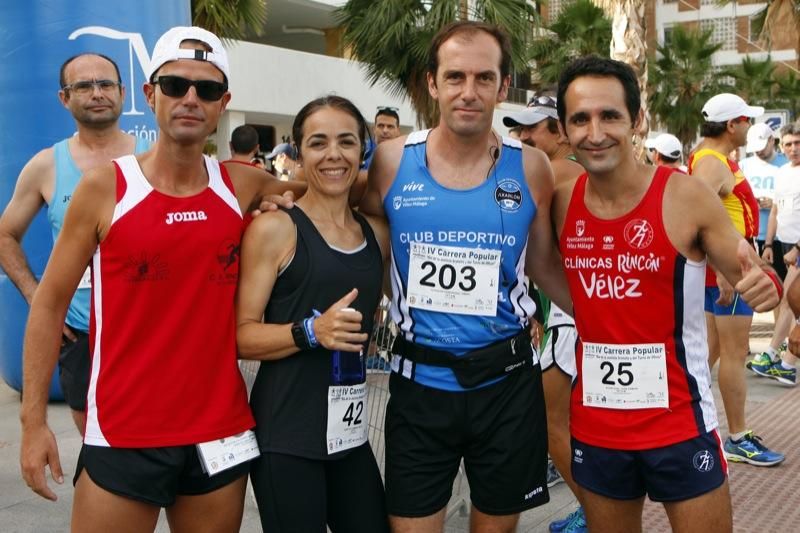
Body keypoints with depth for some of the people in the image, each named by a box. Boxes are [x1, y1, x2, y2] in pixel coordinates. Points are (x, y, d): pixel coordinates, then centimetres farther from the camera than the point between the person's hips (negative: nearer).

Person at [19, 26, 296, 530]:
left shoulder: (243, 186, 1)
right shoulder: (104, 187, -6)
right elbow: (49, 303, -1)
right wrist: (34, 420, -5)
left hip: (222, 432, 3)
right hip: (123, 436, -3)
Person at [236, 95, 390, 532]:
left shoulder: (377, 232, 10)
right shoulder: (273, 229, -7)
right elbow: (241, 335, -11)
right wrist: (312, 332, -23)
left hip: (351, 430, 6)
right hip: (286, 432, -6)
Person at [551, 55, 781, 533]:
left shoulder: (686, 197, -13)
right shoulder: (561, 204, -3)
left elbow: (752, 277, -5)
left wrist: (765, 286, -25)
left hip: (679, 424, -3)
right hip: (594, 427, 4)